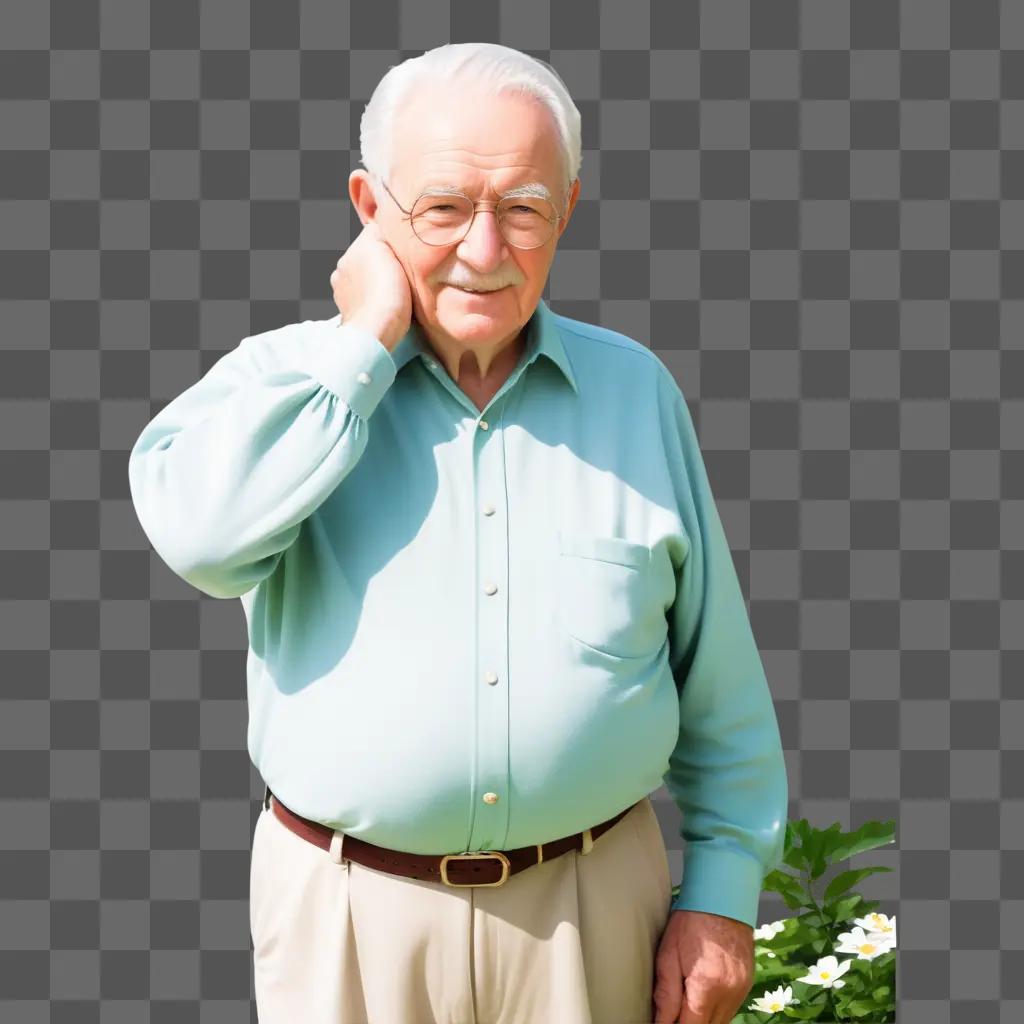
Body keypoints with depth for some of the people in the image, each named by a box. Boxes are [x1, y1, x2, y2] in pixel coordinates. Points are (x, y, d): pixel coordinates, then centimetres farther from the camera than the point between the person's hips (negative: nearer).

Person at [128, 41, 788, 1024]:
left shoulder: (636, 389, 2)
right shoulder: (285, 380, -2)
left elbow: (718, 677, 5)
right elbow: (199, 533, -24)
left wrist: (722, 890, 2)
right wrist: (363, 340, -17)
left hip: (593, 904, 2)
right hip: (345, 910, -1)